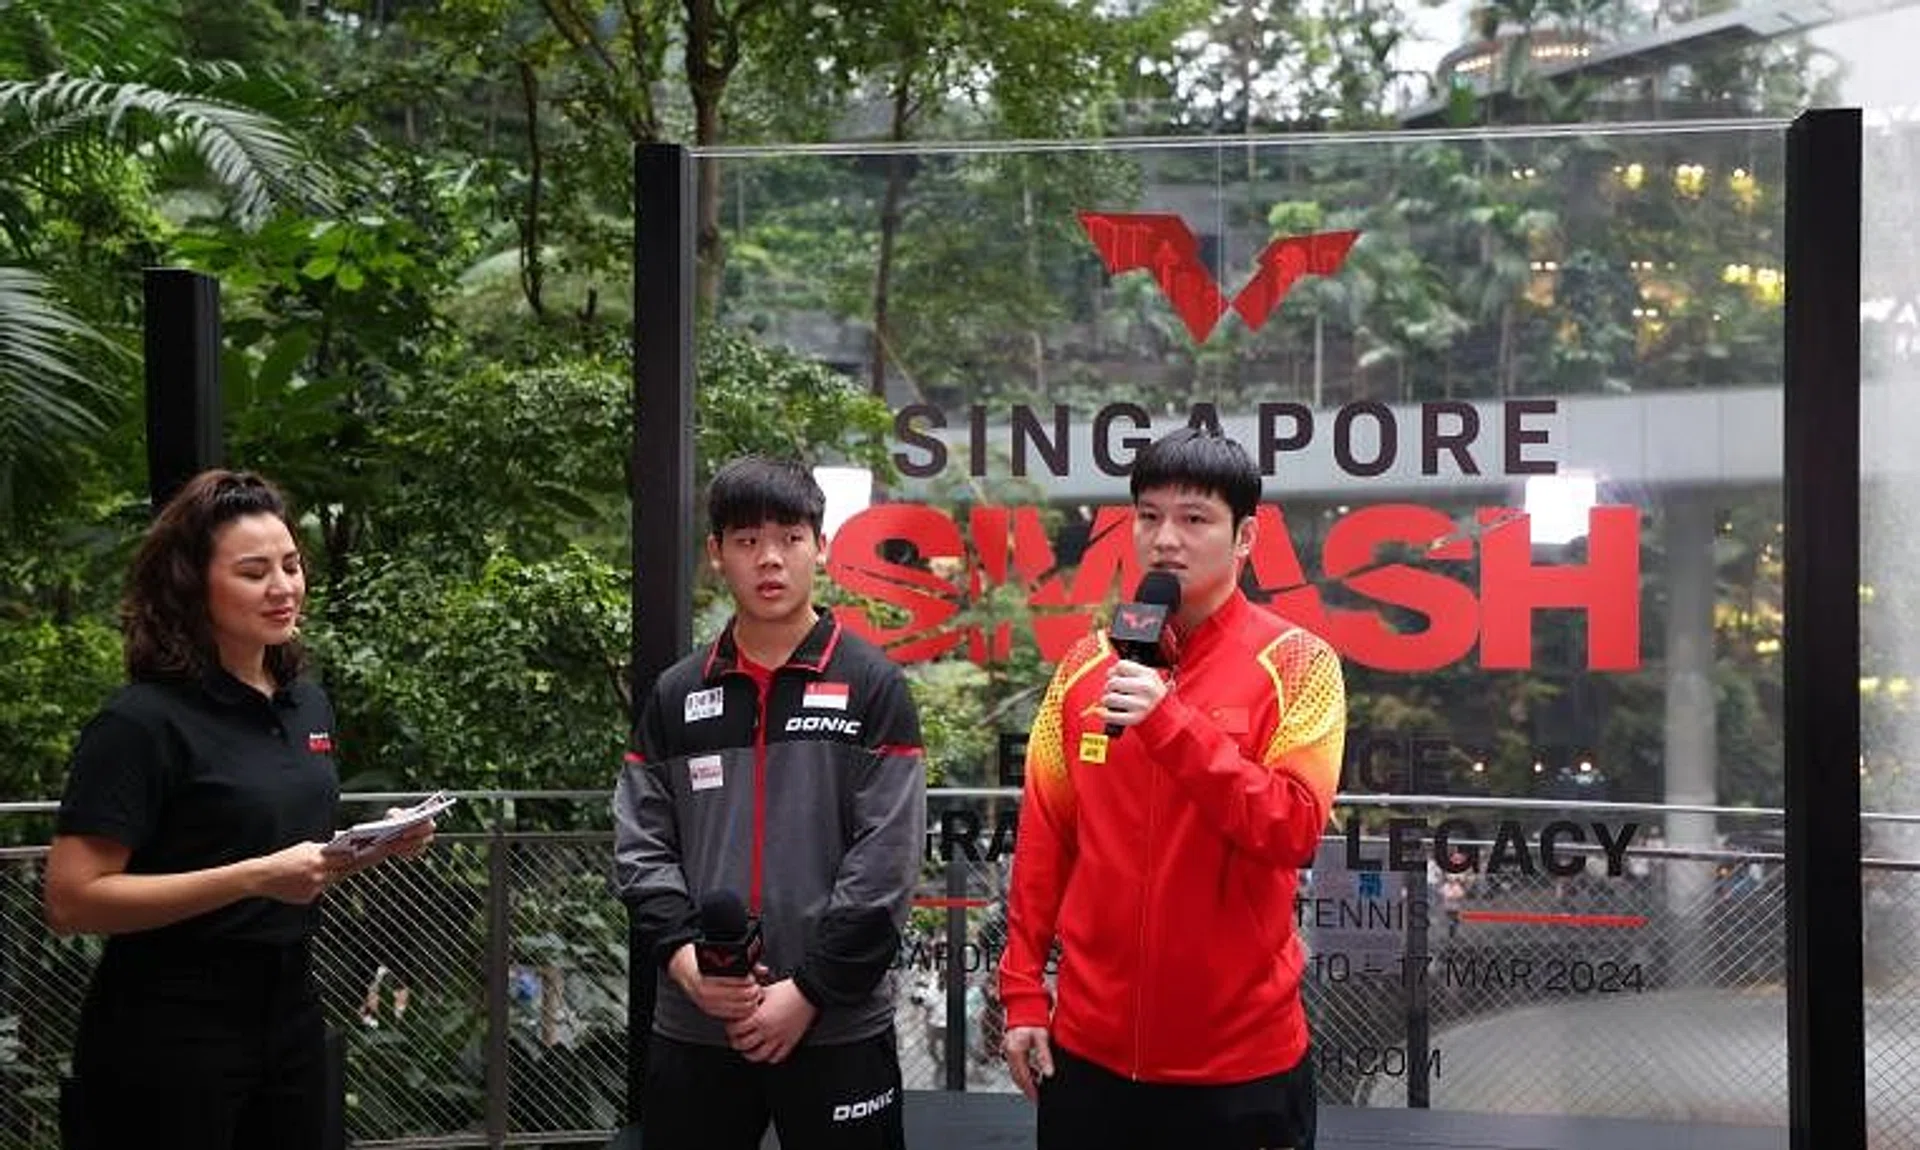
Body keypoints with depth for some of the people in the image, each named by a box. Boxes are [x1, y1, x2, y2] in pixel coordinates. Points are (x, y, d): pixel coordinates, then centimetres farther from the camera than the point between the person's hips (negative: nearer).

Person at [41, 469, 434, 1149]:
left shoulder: (309, 704, 8)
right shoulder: (143, 721, -15)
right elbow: (72, 902, -19)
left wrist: (371, 849, 0)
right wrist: (256, 877, -24)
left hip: (291, 1007, 7)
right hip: (169, 1026, -7)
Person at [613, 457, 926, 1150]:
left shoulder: (872, 687, -2)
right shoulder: (676, 697, 9)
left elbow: (885, 862, -8)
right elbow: (641, 847, 7)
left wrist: (810, 989, -12)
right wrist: (681, 953, -9)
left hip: (838, 1028, -3)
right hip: (692, 1029, 3)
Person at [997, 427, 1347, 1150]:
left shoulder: (1297, 663, -7)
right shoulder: (1086, 665, 4)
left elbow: (1295, 832, -16)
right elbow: (1043, 837, 8)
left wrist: (1171, 723, -24)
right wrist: (1023, 993, 4)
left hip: (1241, 1058, -3)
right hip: (1089, 1046, 3)